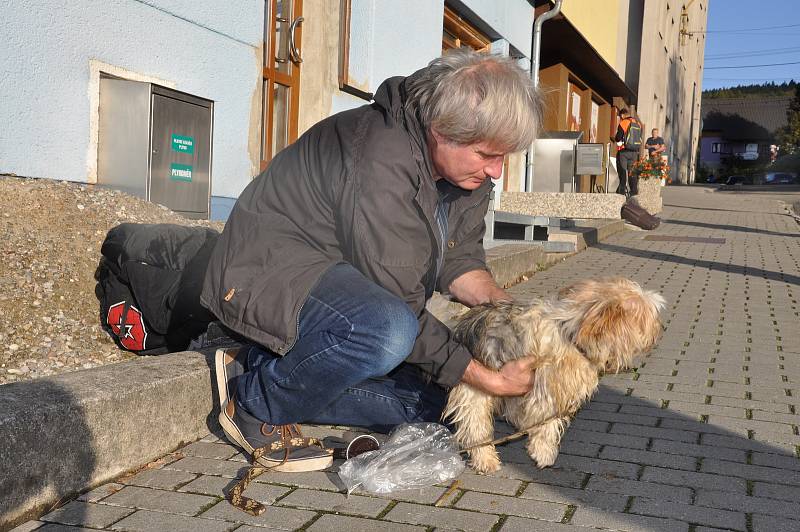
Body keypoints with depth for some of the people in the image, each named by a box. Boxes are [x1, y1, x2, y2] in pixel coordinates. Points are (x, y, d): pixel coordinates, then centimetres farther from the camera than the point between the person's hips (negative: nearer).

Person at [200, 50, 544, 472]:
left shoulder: (466, 161, -4)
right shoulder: (382, 164, -32)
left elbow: (459, 255, 5)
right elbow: (399, 311, -30)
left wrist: (501, 303, -15)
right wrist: (489, 380, -26)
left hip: (342, 277, 10)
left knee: (431, 400, 4)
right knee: (388, 332, -39)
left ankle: (271, 368, 6)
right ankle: (257, 403, -12)